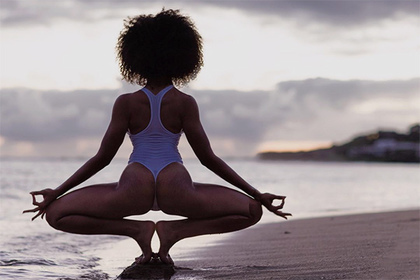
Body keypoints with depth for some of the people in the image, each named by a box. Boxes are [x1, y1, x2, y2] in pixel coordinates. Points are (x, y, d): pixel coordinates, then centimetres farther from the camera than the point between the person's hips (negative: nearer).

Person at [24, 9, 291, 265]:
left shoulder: (126, 103, 9)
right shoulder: (186, 103, 8)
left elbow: (102, 158, 7)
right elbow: (208, 159, 6)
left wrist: (56, 193, 14)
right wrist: (257, 194, 9)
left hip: (134, 189, 0)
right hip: (175, 190, 0)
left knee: (56, 213, 12)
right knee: (251, 211, 15)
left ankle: (138, 230, -4)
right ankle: (174, 231, -1)